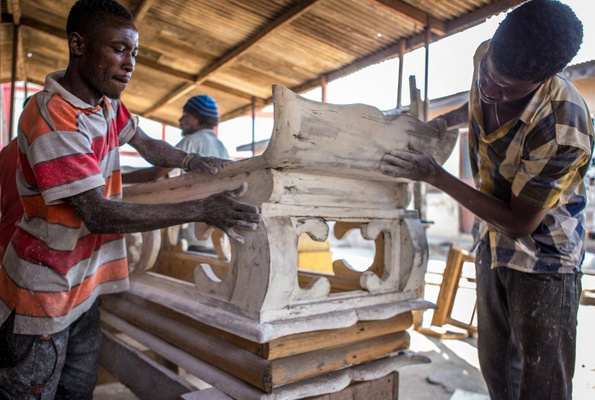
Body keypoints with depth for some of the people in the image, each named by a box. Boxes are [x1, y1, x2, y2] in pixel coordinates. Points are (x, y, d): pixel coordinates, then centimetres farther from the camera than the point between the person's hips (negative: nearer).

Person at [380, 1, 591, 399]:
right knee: (496, 366, 20)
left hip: (543, 259, -7)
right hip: (492, 242, 7)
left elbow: (519, 224, -25)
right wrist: (447, 120, 7)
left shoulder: (564, 131, -33)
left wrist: (435, 175, -27)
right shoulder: (486, 57, -12)